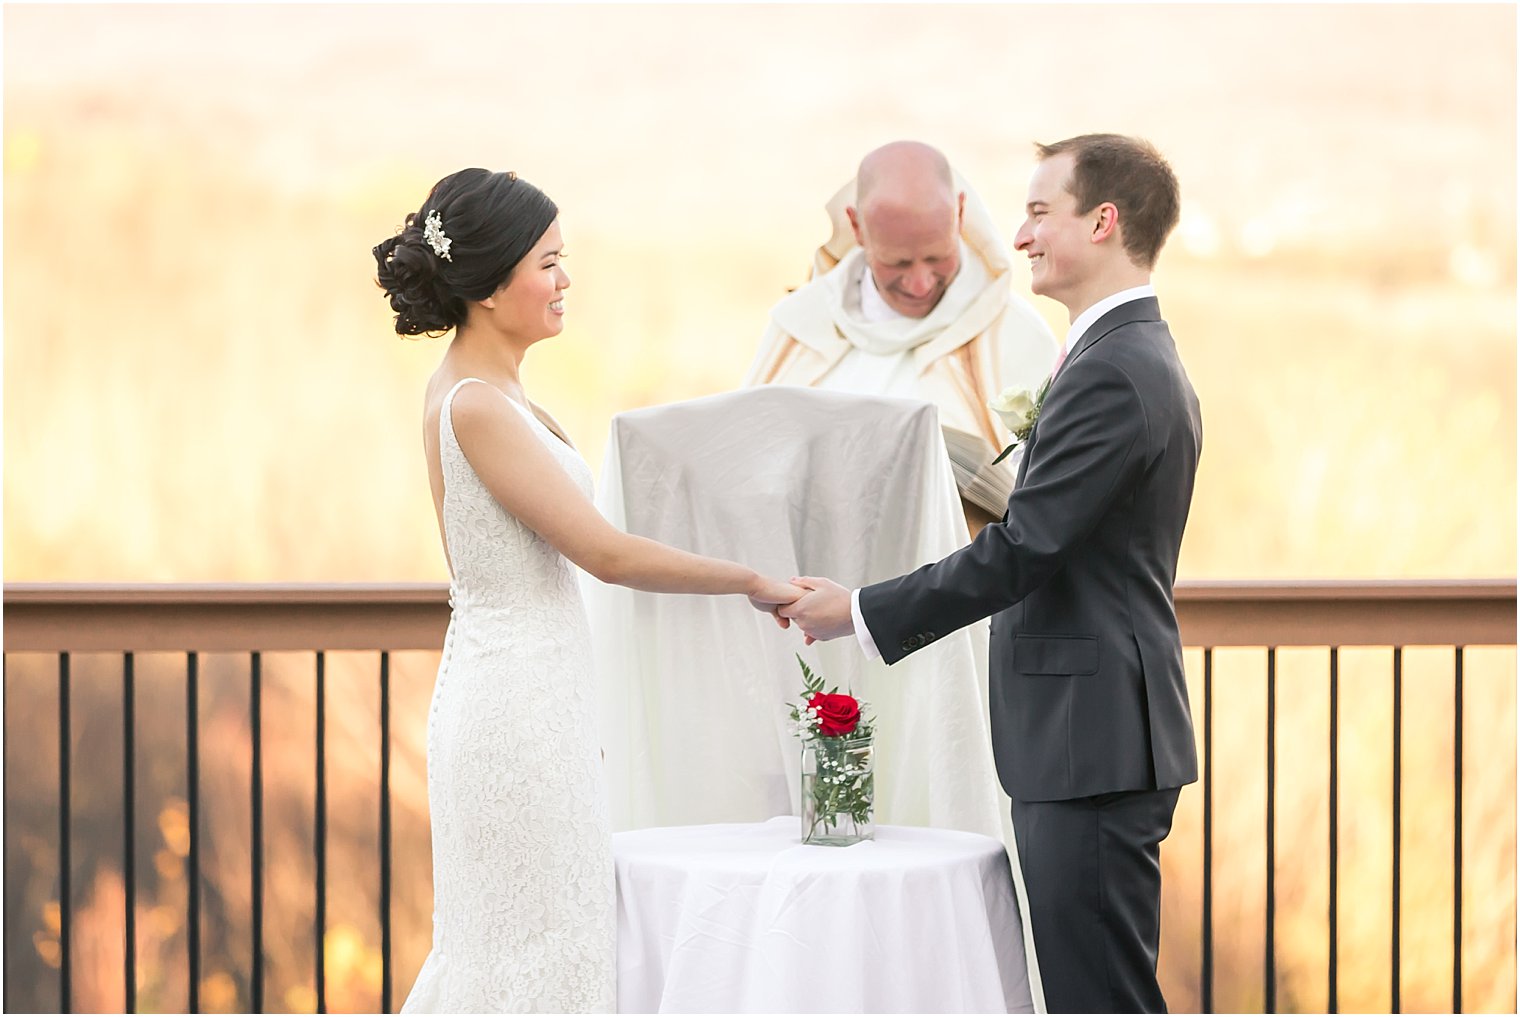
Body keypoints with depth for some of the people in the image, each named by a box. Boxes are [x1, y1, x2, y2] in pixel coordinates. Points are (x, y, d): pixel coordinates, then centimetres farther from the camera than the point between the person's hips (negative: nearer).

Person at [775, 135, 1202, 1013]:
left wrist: (862, 611, -12)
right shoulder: (1146, 362, 18)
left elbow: (1019, 552, -20)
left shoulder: (1110, 373, -17)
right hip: (1099, 740, 11)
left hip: (1093, 742, -11)